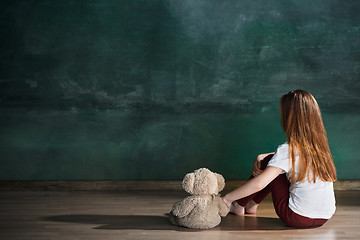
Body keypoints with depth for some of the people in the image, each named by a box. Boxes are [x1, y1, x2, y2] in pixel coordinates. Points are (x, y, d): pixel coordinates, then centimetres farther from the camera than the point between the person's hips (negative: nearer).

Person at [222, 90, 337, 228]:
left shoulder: (288, 150, -20)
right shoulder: (319, 143, 2)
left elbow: (259, 184, -26)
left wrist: (227, 198, -16)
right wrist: (262, 157, 6)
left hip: (298, 218, -7)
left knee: (268, 161, 6)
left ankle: (239, 206, 20)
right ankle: (252, 205, 32)